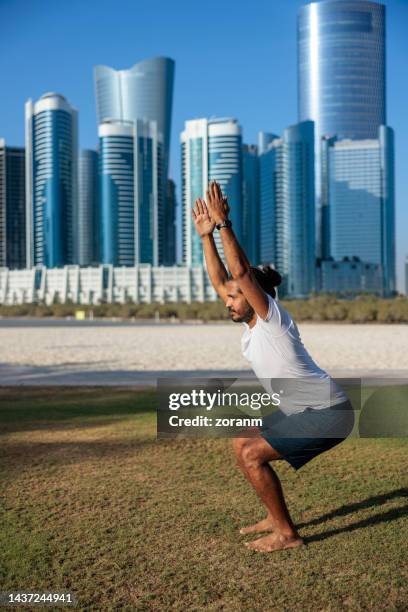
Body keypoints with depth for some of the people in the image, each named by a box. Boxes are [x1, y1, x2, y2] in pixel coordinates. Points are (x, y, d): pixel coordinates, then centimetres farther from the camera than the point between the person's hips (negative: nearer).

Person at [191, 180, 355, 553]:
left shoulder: (272, 317, -16)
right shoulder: (252, 323, 6)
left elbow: (241, 272, -27)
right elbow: (220, 280, 9)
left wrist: (224, 224, -24)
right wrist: (206, 236, 7)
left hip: (327, 412, -10)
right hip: (305, 410, 10)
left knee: (252, 455, -15)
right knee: (242, 445, 14)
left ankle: (287, 533, -2)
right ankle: (276, 518, 23)